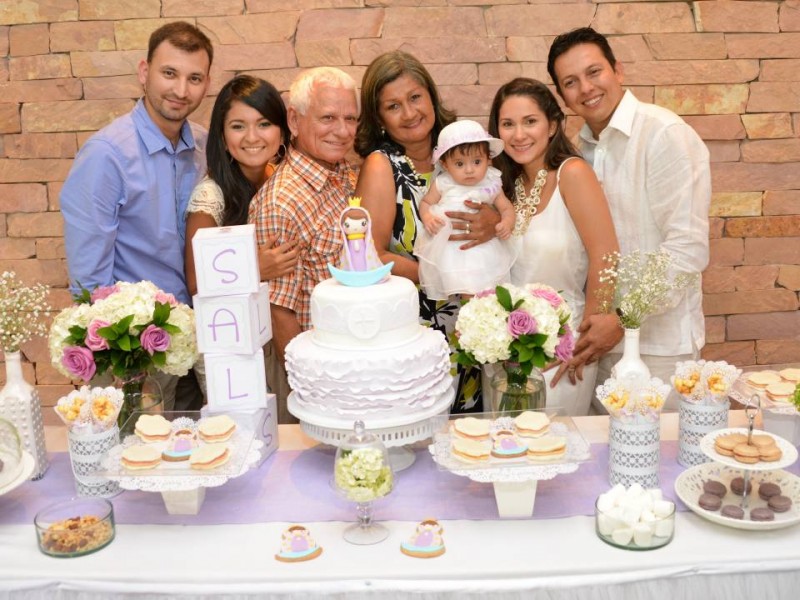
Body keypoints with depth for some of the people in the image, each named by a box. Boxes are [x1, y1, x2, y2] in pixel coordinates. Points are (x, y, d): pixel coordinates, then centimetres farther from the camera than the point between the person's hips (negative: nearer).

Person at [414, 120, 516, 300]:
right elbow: (426, 202, 10)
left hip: (483, 246, 1)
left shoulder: (491, 185, 2)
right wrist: (427, 217, -12)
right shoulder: (442, 184, -1)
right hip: (447, 246, -1)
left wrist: (506, 223, -12)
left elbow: (506, 207, 10)